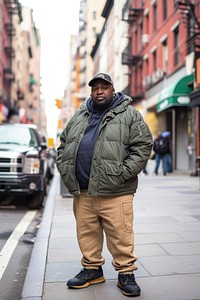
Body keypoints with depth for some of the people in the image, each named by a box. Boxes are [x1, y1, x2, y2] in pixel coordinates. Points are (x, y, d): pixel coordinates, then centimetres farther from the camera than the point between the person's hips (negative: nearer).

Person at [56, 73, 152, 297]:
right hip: (82, 191, 5)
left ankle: (126, 274, 19)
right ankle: (92, 269, 32)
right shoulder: (79, 117, 17)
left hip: (114, 192, -5)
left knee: (121, 236, 1)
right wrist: (64, 169, 7)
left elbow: (143, 146, -6)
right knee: (87, 233, 15)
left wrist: (122, 174, -14)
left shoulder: (129, 115, 1)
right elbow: (63, 145, 22)